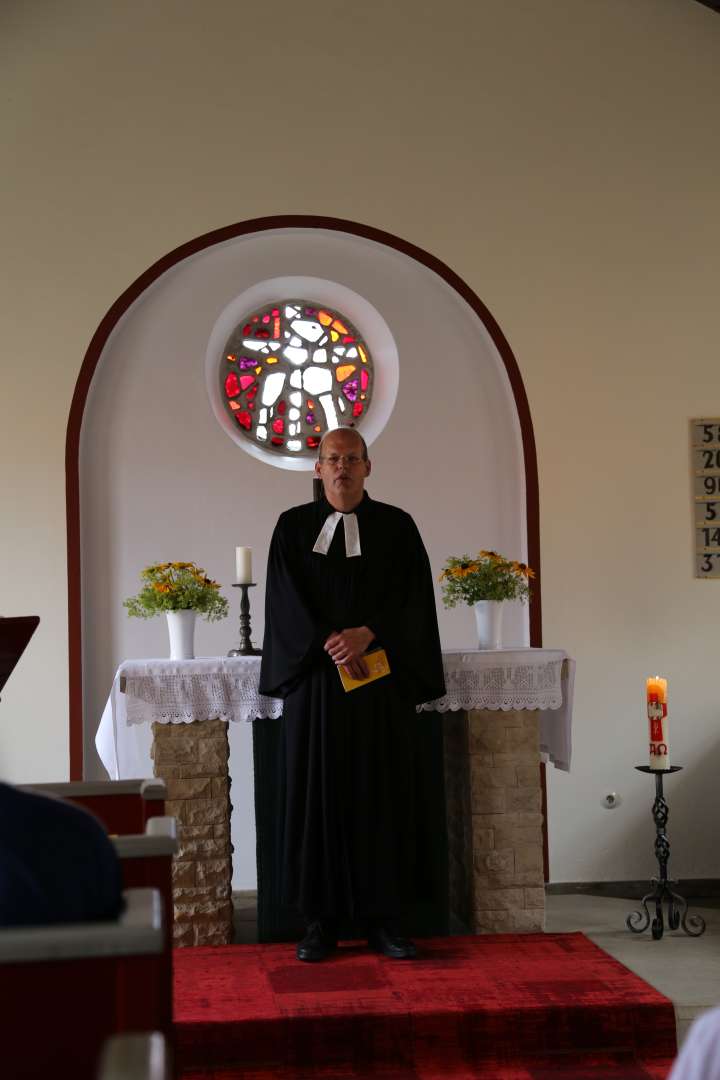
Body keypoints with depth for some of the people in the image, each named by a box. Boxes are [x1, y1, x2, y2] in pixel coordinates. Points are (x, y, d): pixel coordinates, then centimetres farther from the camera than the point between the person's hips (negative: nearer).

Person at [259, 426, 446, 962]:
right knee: (319, 794, 1)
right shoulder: (293, 526, 7)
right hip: (316, 681, 0)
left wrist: (367, 634, -16)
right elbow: (287, 601, -2)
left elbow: (415, 601, -1)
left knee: (384, 796, 1)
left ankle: (385, 919, 9)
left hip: (383, 683, 0)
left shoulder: (397, 526, 6)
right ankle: (321, 921, 8)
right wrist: (331, 644, -16)